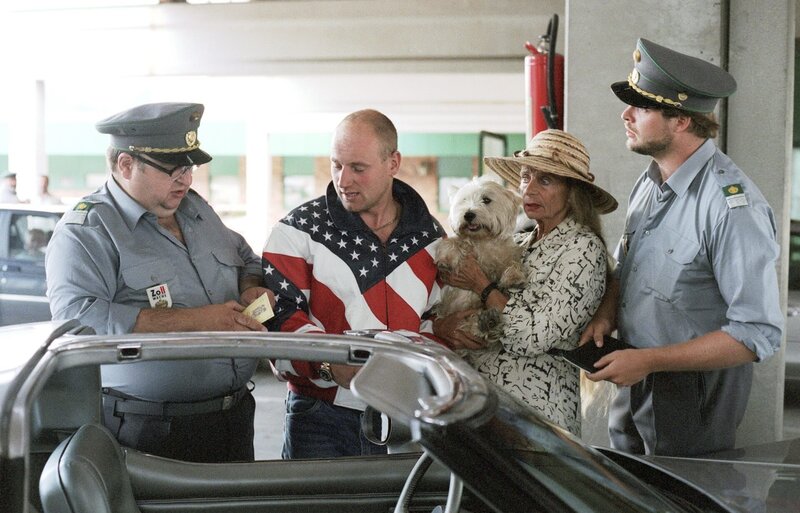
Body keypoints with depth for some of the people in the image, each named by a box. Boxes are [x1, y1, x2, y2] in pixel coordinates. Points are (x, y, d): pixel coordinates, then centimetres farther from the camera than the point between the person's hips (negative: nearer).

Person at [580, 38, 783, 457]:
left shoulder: (732, 205, -24)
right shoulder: (649, 183, 2)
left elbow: (758, 336, -25)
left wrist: (647, 360, -24)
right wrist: (605, 315, -4)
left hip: (691, 402, -8)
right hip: (636, 383, 8)